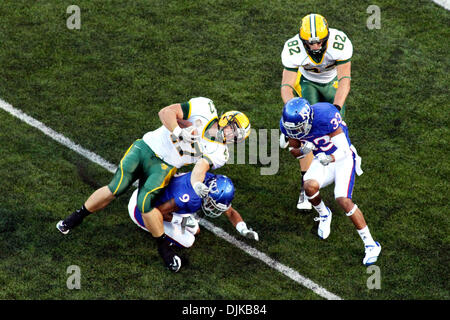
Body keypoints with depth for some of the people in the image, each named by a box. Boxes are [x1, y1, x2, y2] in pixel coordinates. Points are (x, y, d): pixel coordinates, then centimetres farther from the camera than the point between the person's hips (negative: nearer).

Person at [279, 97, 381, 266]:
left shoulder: (324, 116, -32)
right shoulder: (288, 124, -16)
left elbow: (344, 150, -28)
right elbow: (294, 151, -1)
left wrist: (330, 159, -49)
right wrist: (303, 150, -25)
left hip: (343, 159, -5)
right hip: (322, 158, 5)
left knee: (343, 200, -22)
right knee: (310, 186, -25)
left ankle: (370, 244, -10)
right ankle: (323, 214, 10)